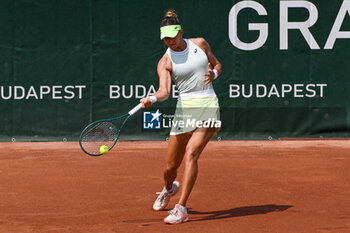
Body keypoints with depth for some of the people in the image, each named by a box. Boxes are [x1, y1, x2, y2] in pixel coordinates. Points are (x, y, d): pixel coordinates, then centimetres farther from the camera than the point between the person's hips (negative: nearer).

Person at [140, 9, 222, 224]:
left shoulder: (200, 43, 4)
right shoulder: (165, 62, -1)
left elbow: (217, 64, 18)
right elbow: (164, 91, -15)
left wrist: (214, 74, -5)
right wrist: (152, 99, -36)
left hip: (208, 106, -1)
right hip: (185, 109, 1)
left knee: (191, 153, -23)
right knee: (171, 167, 5)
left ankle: (181, 210, -21)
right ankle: (169, 189, 44)